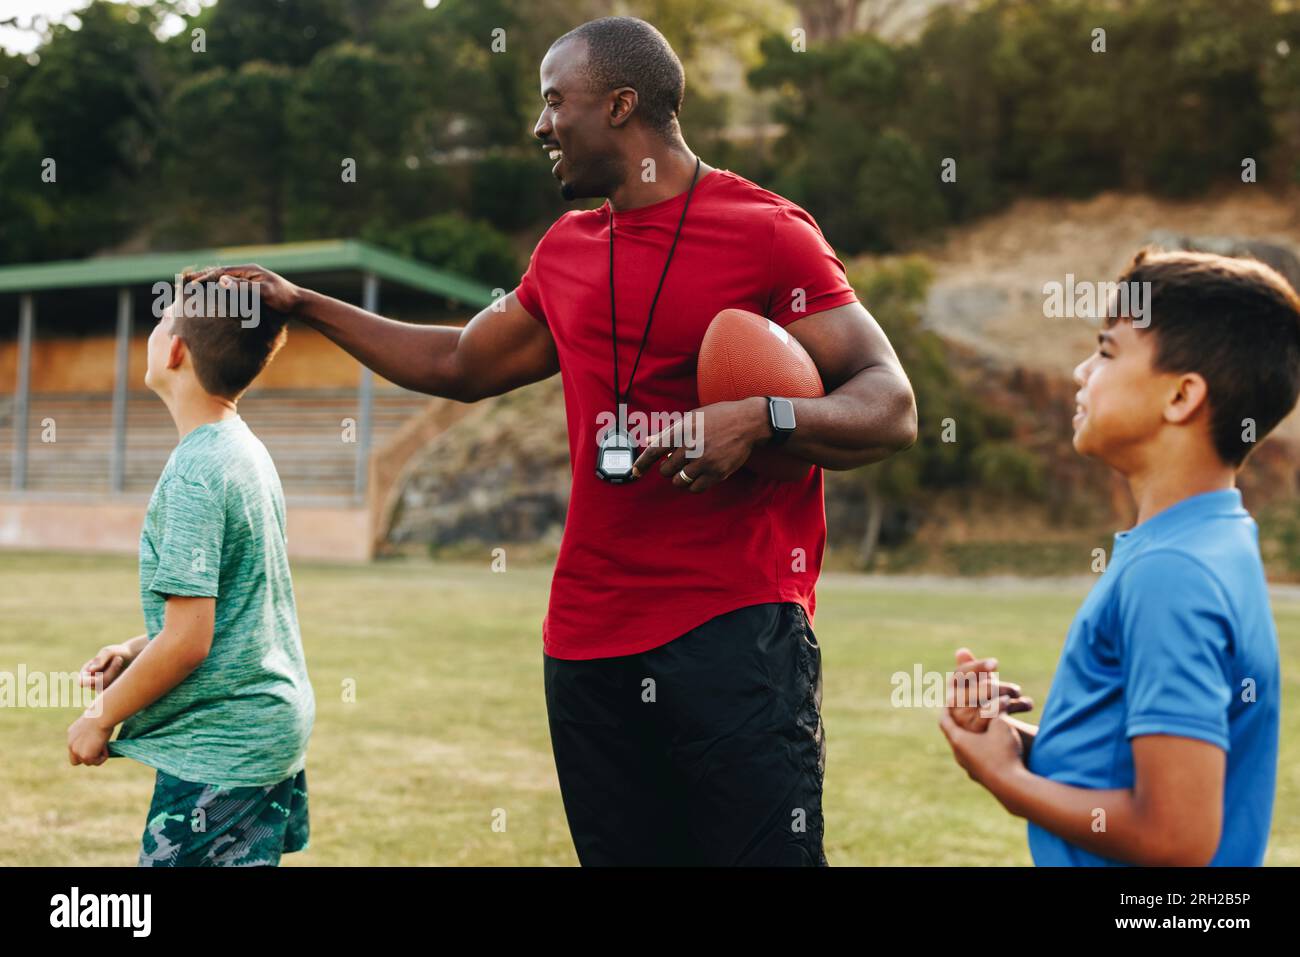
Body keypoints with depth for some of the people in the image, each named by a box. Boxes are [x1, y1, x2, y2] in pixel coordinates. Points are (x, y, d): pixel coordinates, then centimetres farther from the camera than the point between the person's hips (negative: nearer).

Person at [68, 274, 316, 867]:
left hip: (217, 749, -9)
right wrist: (135, 650, 12)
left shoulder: (194, 472, -19)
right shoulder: (248, 452, 9)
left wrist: (102, 717, -7)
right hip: (274, 726, 9)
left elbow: (188, 641, -20)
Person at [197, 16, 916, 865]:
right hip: (589, 646, 6)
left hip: (735, 635, -6)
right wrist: (301, 304, 32)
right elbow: (460, 366, 30)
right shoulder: (565, 252, 17)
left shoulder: (766, 233, -4)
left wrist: (758, 418, -24)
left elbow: (891, 409, -7)